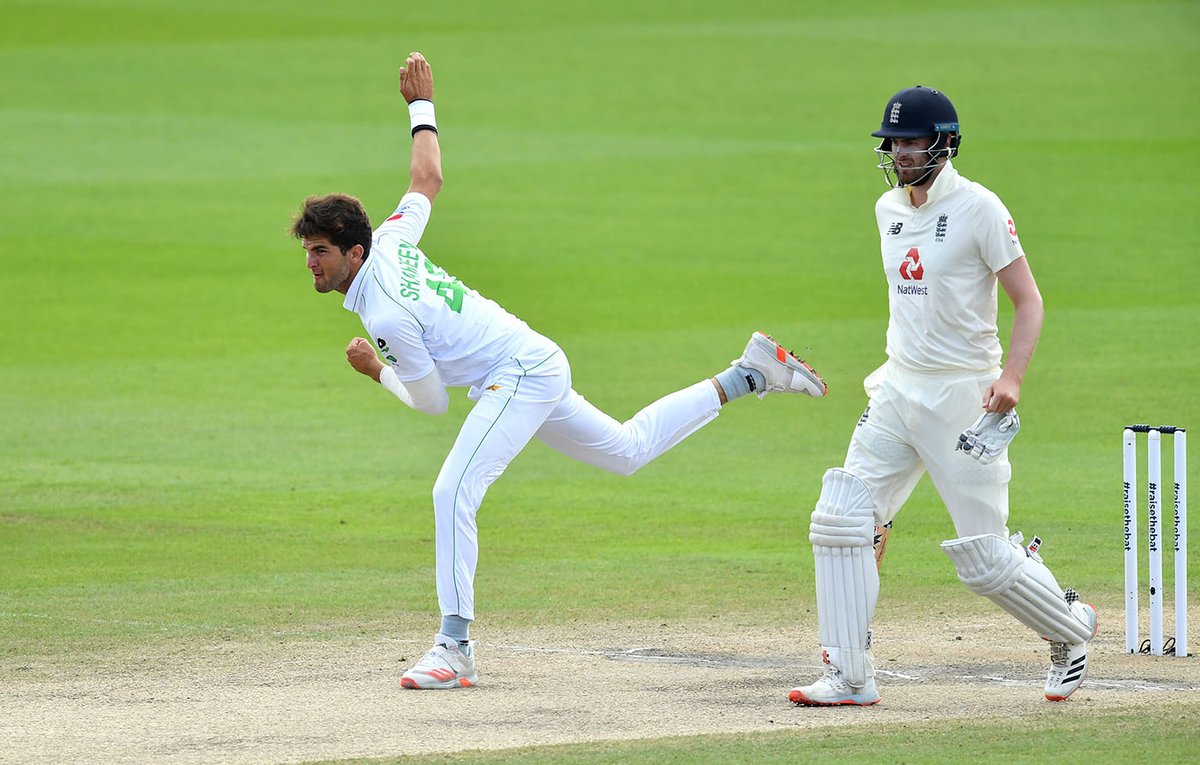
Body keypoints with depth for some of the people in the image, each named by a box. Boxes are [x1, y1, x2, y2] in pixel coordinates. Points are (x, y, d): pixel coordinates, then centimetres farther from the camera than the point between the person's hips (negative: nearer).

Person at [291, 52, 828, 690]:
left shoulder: (387, 315, -24)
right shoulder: (389, 242, -1)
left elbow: (430, 402, -14)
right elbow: (427, 178, 15)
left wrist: (375, 371, 1)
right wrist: (421, 108, 28)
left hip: (521, 375, -10)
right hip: (532, 367, 10)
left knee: (454, 491, -22)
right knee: (629, 450, 26)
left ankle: (455, 648, -26)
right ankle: (750, 374, 28)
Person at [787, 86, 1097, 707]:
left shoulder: (978, 209, -12)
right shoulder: (888, 209, 10)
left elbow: (1028, 300, -11)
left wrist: (1011, 376, -25)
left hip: (963, 397, -7)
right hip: (898, 392, 7)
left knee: (983, 558, -5)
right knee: (840, 517, -7)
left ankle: (1070, 628, 23)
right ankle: (849, 676, -3)